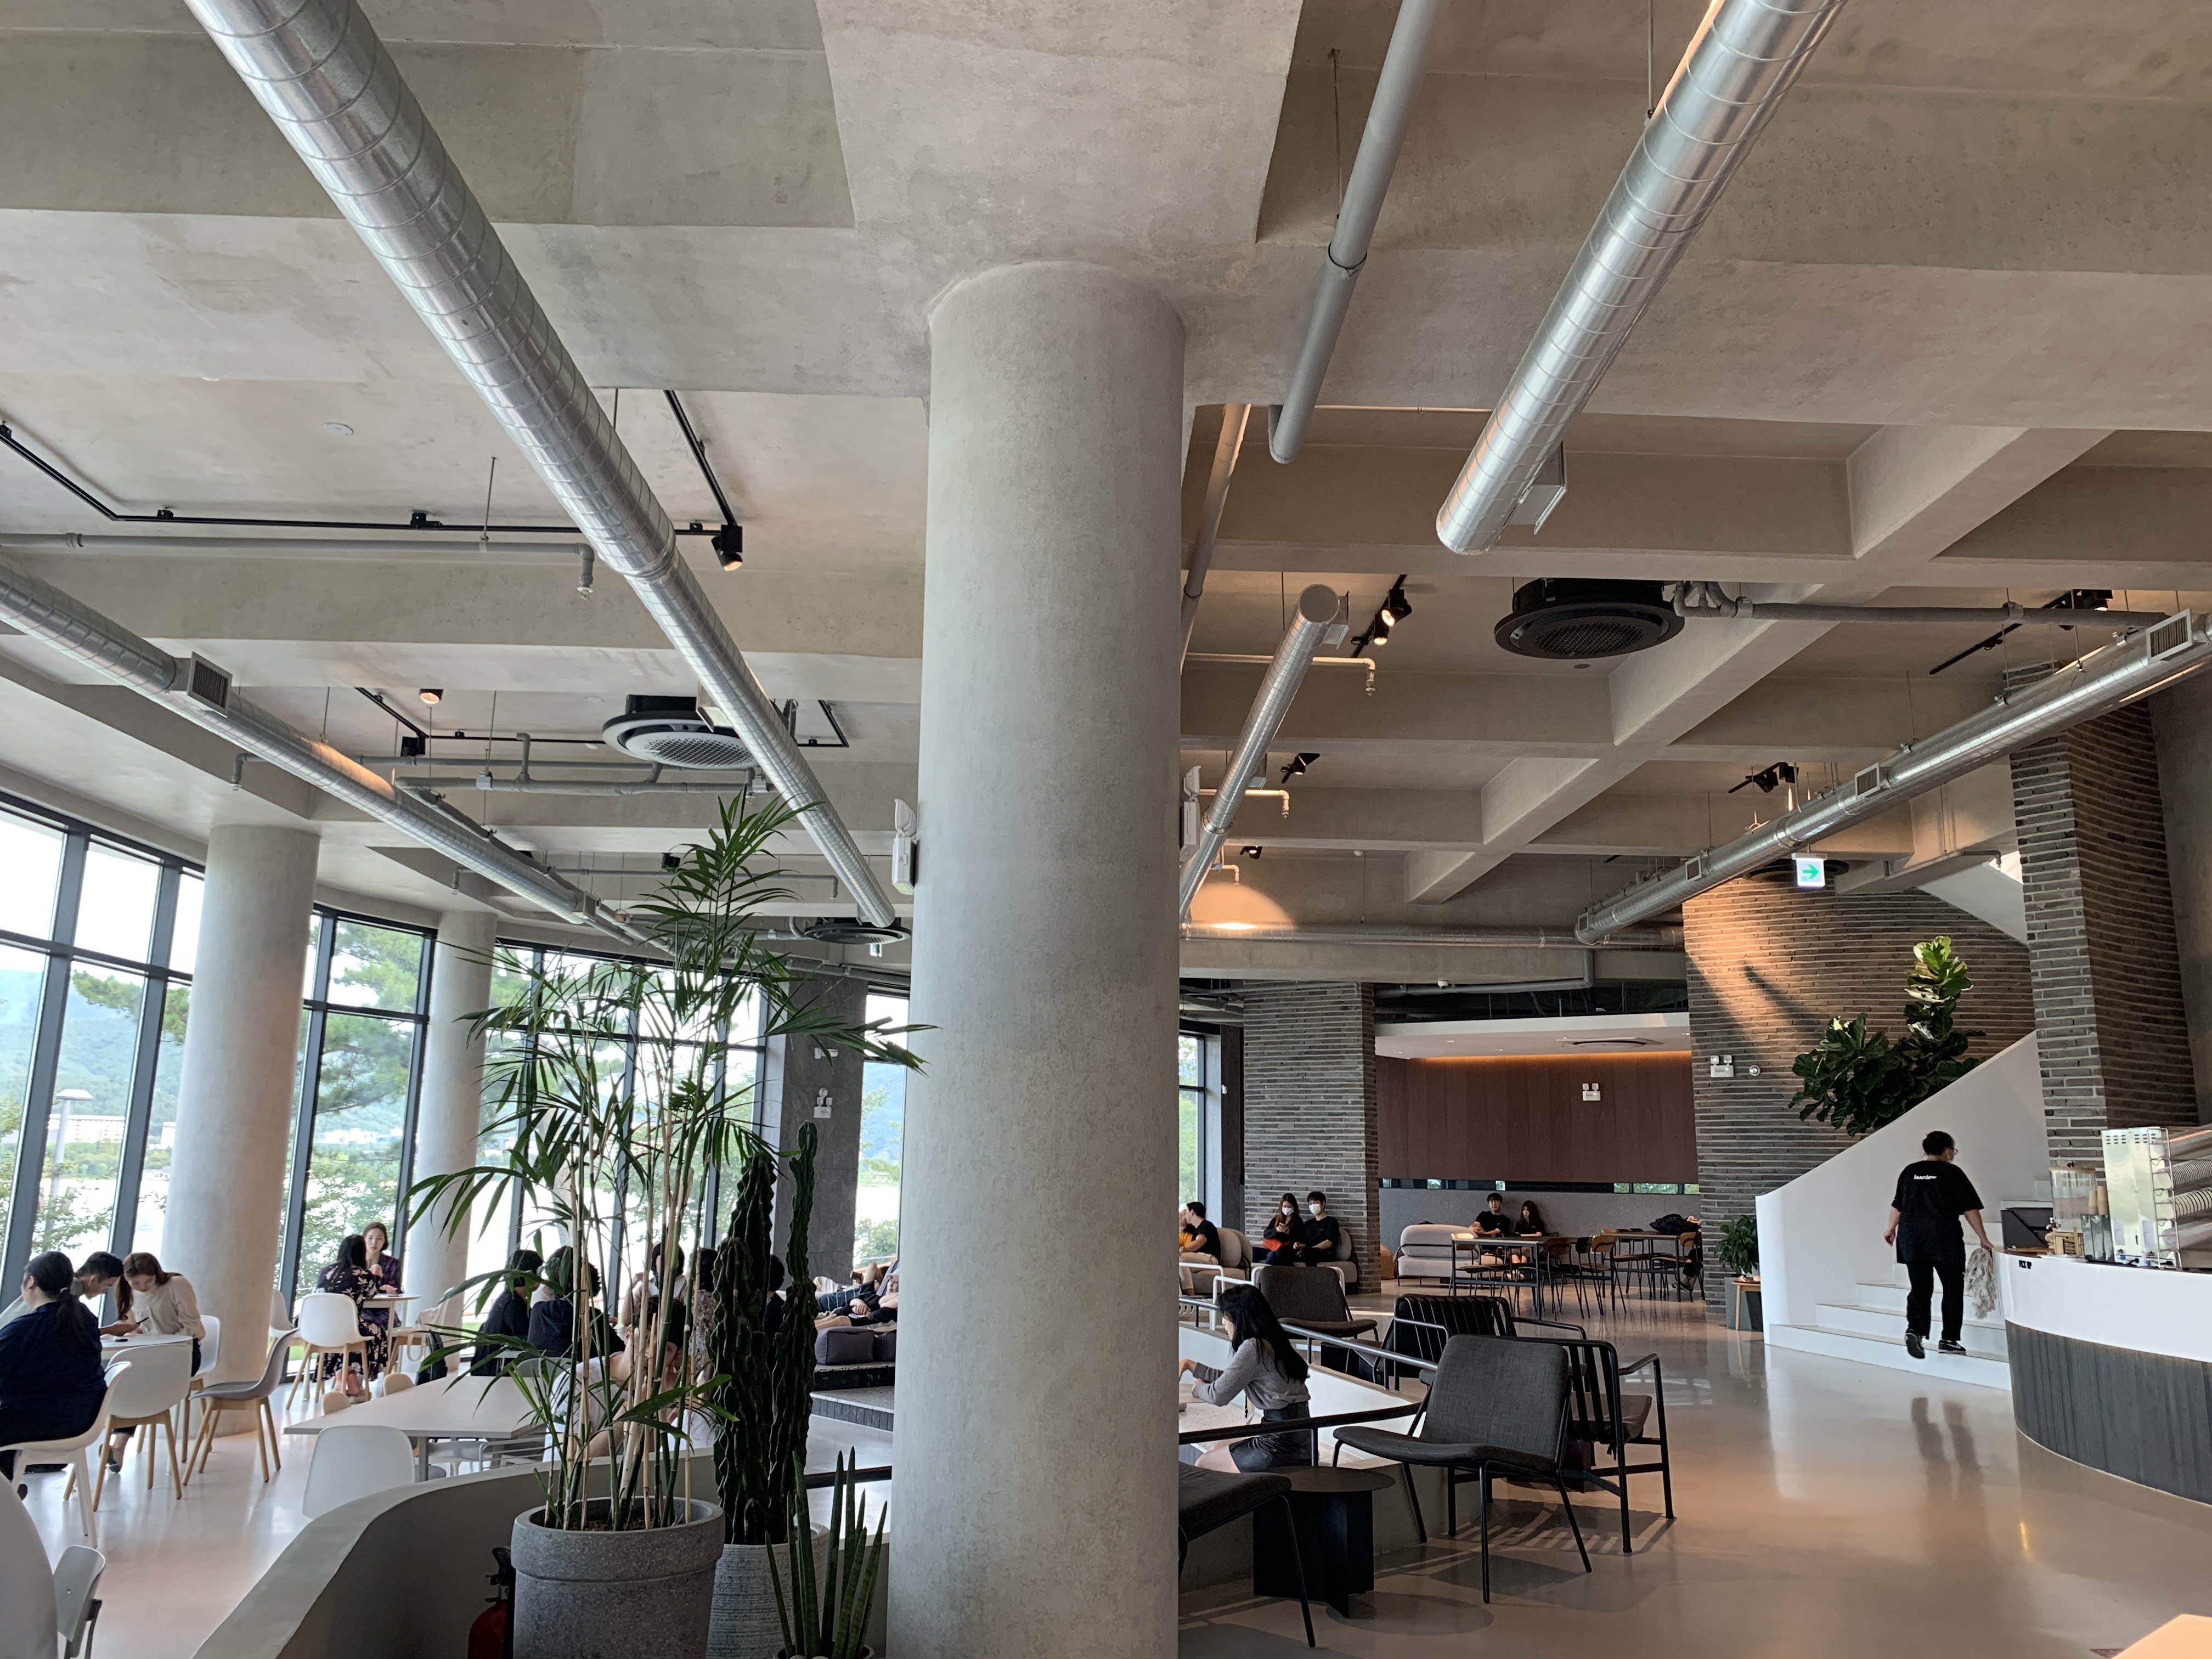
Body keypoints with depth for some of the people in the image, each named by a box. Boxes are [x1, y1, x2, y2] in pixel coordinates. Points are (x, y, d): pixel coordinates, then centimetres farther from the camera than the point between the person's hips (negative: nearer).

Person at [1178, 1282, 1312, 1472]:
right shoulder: (1271, 1342, 12)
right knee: (1218, 1449, 26)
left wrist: (1197, 1389, 7)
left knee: (1203, 1466, 6)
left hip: (1282, 1447, -9)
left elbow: (1219, 1395, -14)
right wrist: (1190, 1365, 25)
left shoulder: (1253, 1348, -16)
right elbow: (1229, 1379, 22)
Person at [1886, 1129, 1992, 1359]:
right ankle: (1949, 1340, 11)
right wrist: (1983, 1238, 4)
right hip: (1945, 1240, -4)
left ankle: (1914, 1330, -12)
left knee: (1920, 1289, 8)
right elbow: (1970, 1210, -4)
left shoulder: (1910, 1172, 8)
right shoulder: (1953, 1173, -3)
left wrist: (1891, 1229, 26)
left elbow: (1898, 1206, 13)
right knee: (1953, 1290, 10)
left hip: (1912, 1240, 4)